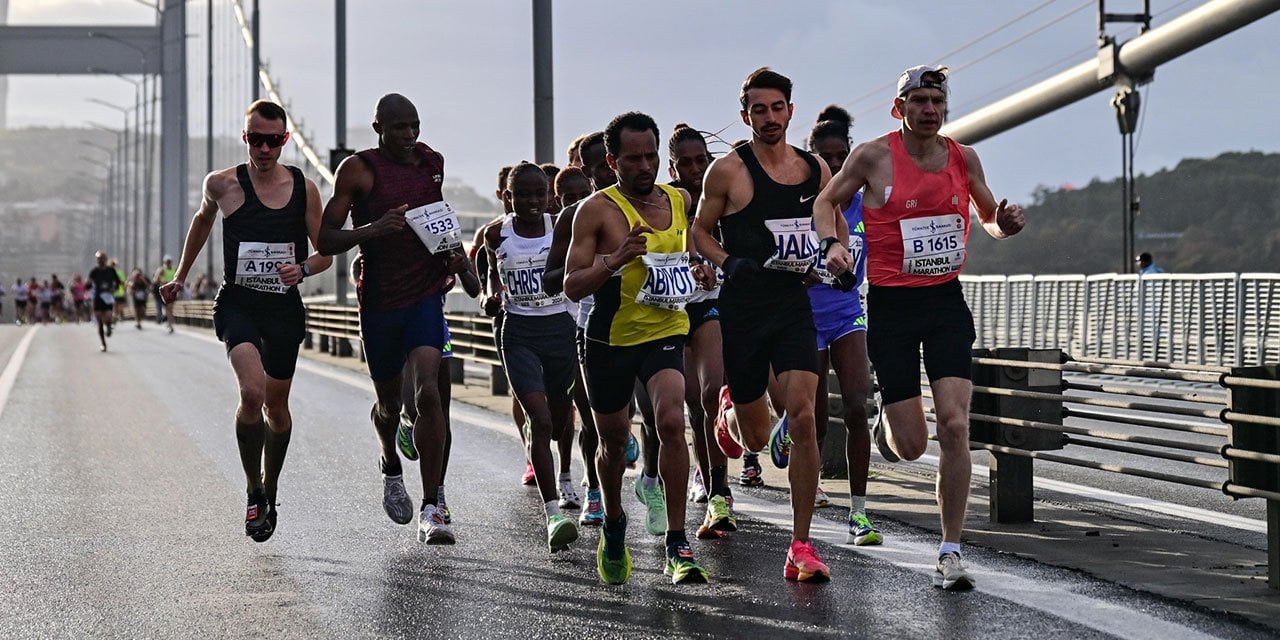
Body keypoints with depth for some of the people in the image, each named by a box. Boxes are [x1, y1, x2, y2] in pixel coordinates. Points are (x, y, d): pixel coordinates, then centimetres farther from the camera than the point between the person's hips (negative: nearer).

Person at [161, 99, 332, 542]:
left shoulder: (304, 188, -1)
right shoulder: (223, 184, -4)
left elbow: (325, 253, 6)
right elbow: (203, 219, 19)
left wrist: (302, 268, -16)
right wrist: (180, 275, 24)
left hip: (285, 309, 2)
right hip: (237, 305, -2)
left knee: (276, 406, 15)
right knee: (252, 393, -25)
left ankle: (270, 493, 37)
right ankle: (253, 492, -8)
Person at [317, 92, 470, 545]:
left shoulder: (433, 162, 8)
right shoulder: (358, 169, -6)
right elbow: (325, 239, -9)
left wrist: (454, 249, 11)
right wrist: (373, 229, -26)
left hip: (426, 296, 2)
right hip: (379, 301, -1)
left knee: (428, 394, -17)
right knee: (388, 403, 14)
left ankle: (431, 509, -14)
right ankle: (392, 471, 48)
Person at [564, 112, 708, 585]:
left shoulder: (680, 200, 5)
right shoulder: (597, 210, -9)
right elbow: (572, 287, -12)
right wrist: (615, 259, -27)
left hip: (666, 332, 1)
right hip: (610, 339, -1)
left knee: (671, 421, -23)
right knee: (614, 442, 14)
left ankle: (677, 546, -19)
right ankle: (613, 523, 44)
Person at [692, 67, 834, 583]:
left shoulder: (815, 169, 7)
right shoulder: (728, 170, -4)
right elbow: (700, 230, 5)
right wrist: (728, 263, -14)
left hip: (794, 305, 2)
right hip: (742, 309, -2)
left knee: (803, 416, -17)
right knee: (758, 437, 8)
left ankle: (801, 547, -10)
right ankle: (730, 411, 49)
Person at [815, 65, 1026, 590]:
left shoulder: (963, 157, 5)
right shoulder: (873, 156, -5)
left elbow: (989, 216, 20)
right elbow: (828, 201, 9)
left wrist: (1004, 224, -3)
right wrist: (831, 243, -10)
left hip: (947, 301, 2)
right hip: (891, 305, -2)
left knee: (954, 426, -13)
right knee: (911, 446, -2)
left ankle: (950, 551, -4)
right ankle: (885, 422, 38)